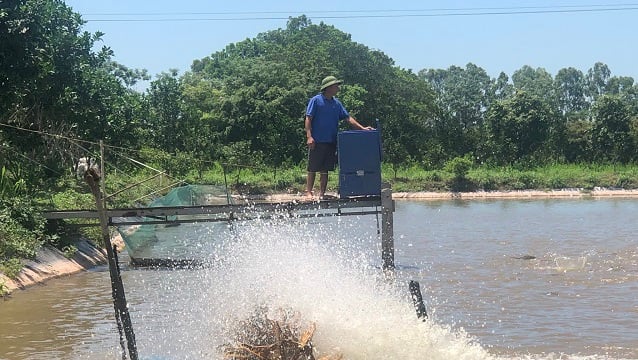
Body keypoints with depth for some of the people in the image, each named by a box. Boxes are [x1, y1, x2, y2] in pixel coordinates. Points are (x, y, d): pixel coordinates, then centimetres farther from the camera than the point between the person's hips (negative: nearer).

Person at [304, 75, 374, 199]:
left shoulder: (336, 103, 13)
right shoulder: (316, 100, -4)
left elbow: (348, 118, 13)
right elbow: (308, 119, -8)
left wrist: (362, 128, 3)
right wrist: (309, 136, -17)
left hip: (331, 142, 6)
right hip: (317, 141, -6)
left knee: (325, 170, 7)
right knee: (312, 169, -1)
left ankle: (322, 194, 11)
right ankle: (309, 192, 5)